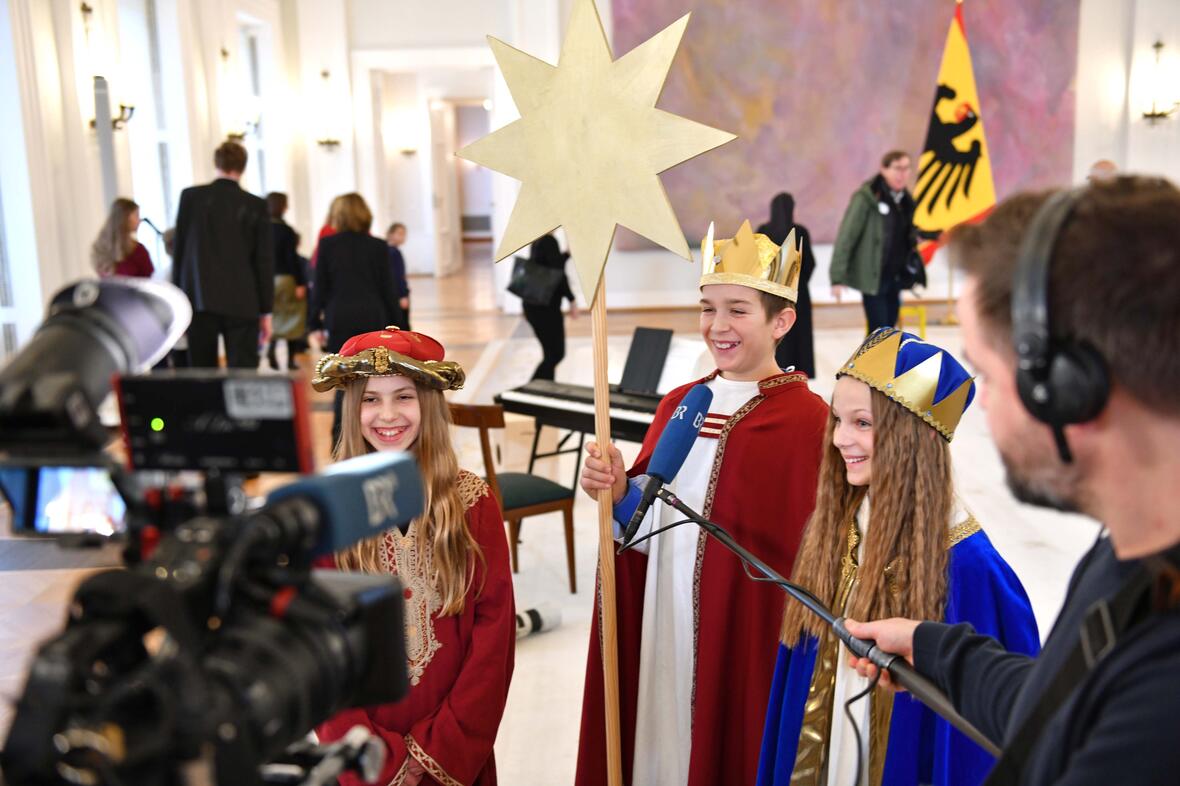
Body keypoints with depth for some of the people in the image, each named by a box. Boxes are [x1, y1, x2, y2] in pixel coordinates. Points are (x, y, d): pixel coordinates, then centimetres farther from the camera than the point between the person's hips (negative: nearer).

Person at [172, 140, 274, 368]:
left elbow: (179, 247, 5)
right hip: (242, 303, -1)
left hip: (200, 299, 1)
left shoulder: (190, 196, 3)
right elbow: (264, 261, 1)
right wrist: (266, 311, 6)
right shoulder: (256, 206, 1)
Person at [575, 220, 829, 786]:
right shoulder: (679, 405, 5)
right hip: (664, 628, 5)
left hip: (750, 635, -5)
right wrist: (619, 496, -10)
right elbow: (646, 531, 9)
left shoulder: (806, 420, -13)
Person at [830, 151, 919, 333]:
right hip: (873, 277, -7)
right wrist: (838, 277, -20)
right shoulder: (866, 198, -13)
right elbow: (846, 236, -16)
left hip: (895, 276, 7)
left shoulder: (904, 199, 9)